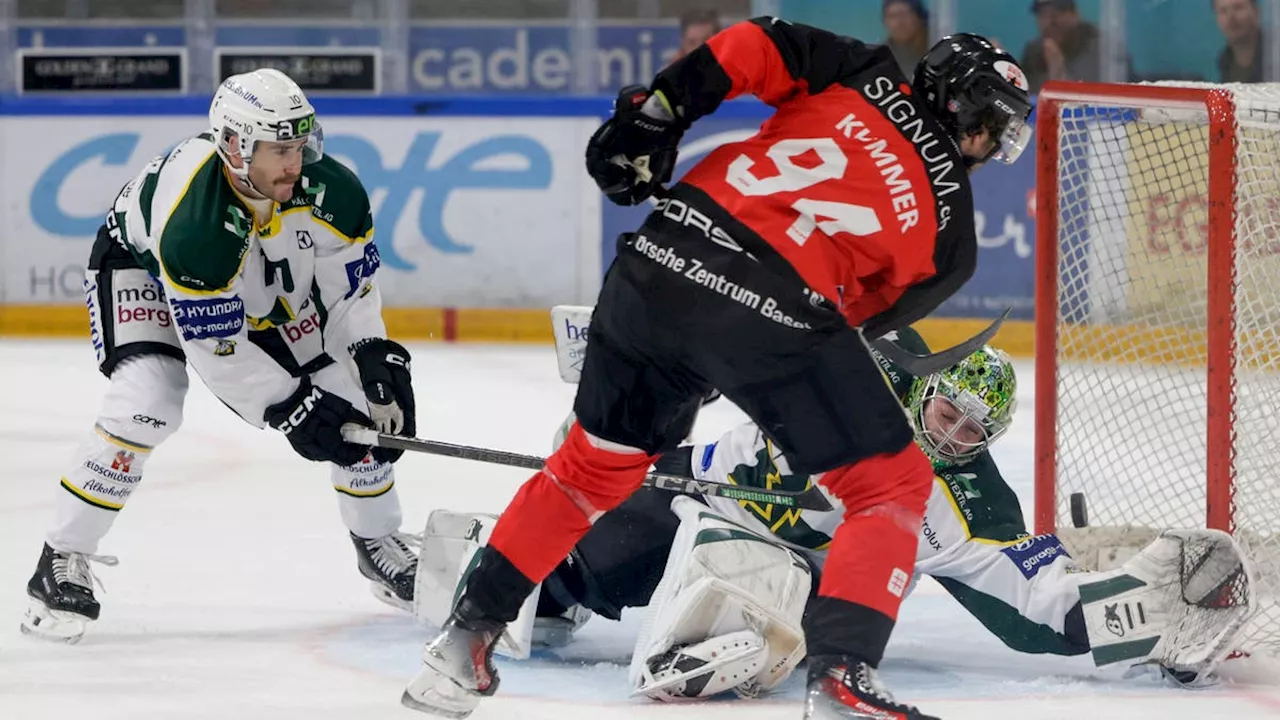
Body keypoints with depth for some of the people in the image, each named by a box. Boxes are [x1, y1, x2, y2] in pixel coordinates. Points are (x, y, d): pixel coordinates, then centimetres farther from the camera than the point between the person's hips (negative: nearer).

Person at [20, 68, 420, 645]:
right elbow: (216, 349, -34)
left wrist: (376, 356, -25)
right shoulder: (191, 220, -42)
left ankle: (379, 542, 23)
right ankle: (62, 564, -16)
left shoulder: (328, 190, -28)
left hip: (266, 290, 6)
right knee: (145, 404, -29)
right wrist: (290, 408, -31)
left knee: (353, 402, -3)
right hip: (143, 267, -5)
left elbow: (349, 283, -11)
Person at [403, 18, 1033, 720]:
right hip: (780, 312, -5)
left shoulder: (867, 75, 17)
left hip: (662, 265, 5)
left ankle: (465, 639, 30)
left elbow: (752, 47, 4)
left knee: (594, 464, 25)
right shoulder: (951, 233, 13)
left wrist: (652, 114, 9)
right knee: (892, 484, 12)